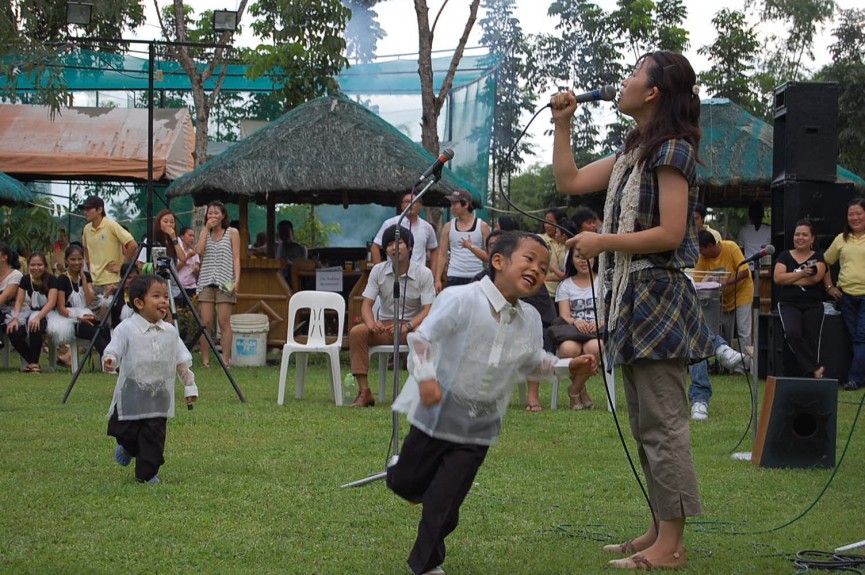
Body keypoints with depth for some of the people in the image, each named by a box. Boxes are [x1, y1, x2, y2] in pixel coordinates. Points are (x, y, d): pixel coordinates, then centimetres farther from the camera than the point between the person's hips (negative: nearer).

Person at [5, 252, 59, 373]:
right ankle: (31, 361, -4)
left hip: (46, 314, -4)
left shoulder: (51, 279, -8)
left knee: (35, 328, -38)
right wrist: (15, 319, -18)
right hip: (30, 312, 4)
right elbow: (19, 301, 1)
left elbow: (51, 302, -18)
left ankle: (34, 363, -19)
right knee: (14, 333, -25)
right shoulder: (25, 280, 5)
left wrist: (38, 317, -34)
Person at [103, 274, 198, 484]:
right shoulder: (126, 329, -8)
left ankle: (147, 473, 9)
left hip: (159, 396, 3)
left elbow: (182, 361, 11)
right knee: (126, 432, 3)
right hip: (131, 394, -3)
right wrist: (109, 362, -37)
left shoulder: (170, 332, 5)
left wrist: (189, 385, 7)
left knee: (154, 434, -3)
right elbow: (113, 351, -15)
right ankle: (128, 449, 37)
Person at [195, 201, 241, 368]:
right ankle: (205, 359, 0)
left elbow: (236, 258, 1)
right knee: (206, 322, -3)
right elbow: (199, 251, -3)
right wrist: (206, 229, 0)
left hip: (225, 282, -3)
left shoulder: (232, 233, 6)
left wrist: (237, 280, -10)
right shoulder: (204, 233, 15)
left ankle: (226, 360, -5)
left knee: (224, 322, -6)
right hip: (206, 281, 3)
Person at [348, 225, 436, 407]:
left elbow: (428, 310, -12)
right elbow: (367, 304, -1)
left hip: (413, 325, -2)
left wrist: (407, 326, -30)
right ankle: (364, 392, -25)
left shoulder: (423, 273, -6)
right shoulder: (378, 271, 2)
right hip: (384, 326, 3)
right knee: (356, 332, -27)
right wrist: (371, 323, -25)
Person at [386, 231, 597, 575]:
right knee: (406, 485, 11)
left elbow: (532, 362, 18)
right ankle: (400, 473, 48)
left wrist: (568, 366, 5)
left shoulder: (530, 321, 0)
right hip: (437, 414, -3)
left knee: (444, 505, 1)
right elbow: (422, 337, -16)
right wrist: (426, 376, -30)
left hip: (478, 429, 3)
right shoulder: (462, 300, -18)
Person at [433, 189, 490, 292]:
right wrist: (437, 280, -1)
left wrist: (471, 247, -18)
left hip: (476, 278, -1)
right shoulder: (449, 227, 7)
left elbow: (488, 257, -1)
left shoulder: (482, 226, 2)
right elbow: (442, 255, 6)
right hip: (454, 277, 1)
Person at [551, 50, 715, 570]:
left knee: (662, 425, -9)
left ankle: (671, 546, -6)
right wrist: (562, 123, 15)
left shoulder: (671, 151, -11)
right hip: (633, 296, 10)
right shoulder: (634, 151, 17)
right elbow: (570, 181, 21)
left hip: (657, 298, -10)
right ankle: (661, 531, 18)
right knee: (648, 425, 12)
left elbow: (670, 233, -18)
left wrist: (602, 242, -13)